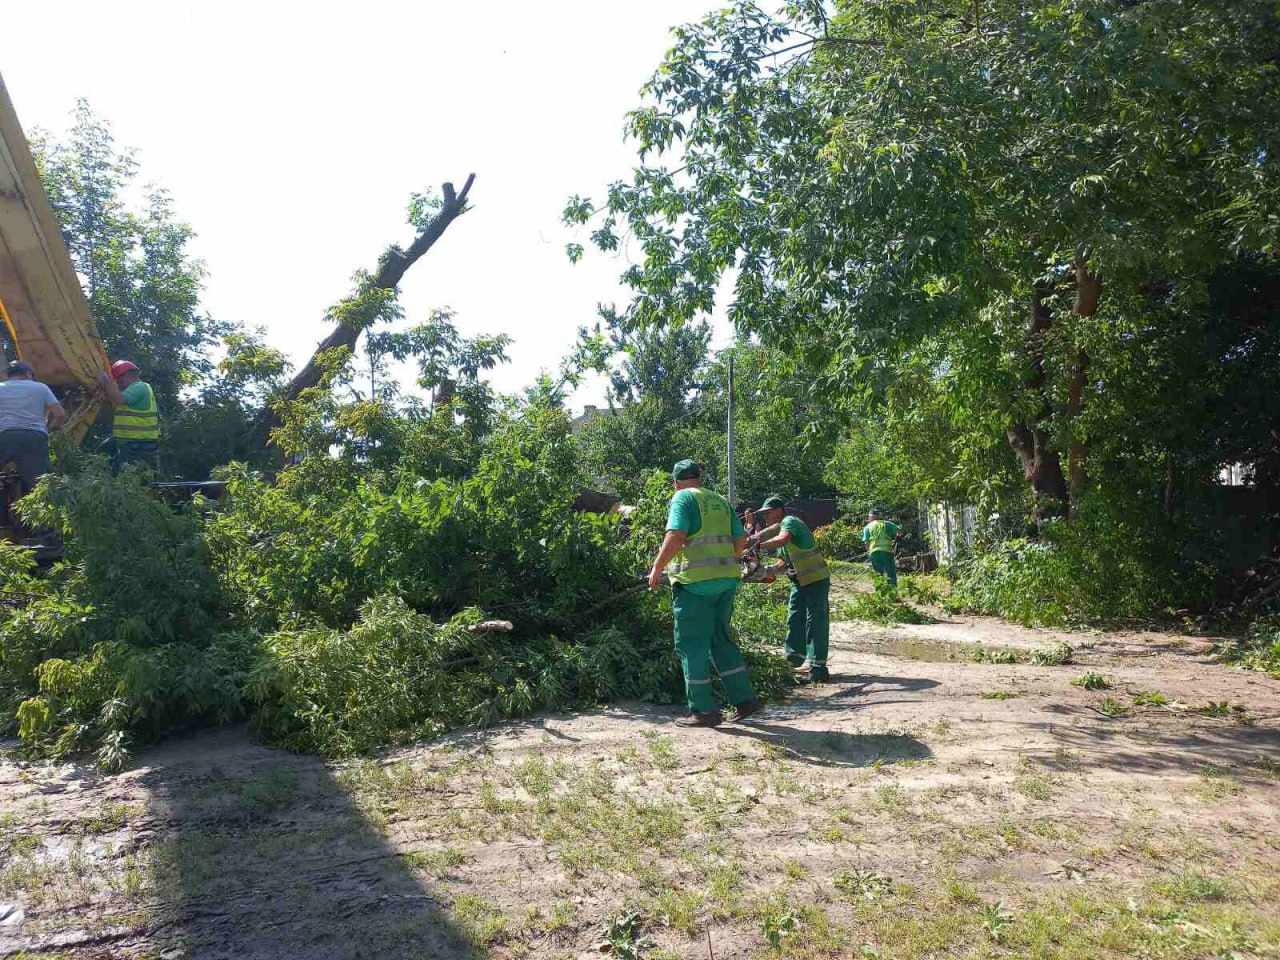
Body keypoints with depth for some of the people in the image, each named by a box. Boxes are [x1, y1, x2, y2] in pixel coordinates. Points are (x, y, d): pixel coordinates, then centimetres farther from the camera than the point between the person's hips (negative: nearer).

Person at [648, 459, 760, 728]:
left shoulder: (683, 498, -3)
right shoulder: (721, 502, 17)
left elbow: (676, 536, -16)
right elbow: (740, 541, 12)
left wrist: (657, 568, -8)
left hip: (695, 580, -7)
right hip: (727, 579, 7)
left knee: (691, 644, 2)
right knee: (721, 639, 18)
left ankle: (703, 710, 4)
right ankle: (744, 699, 17)